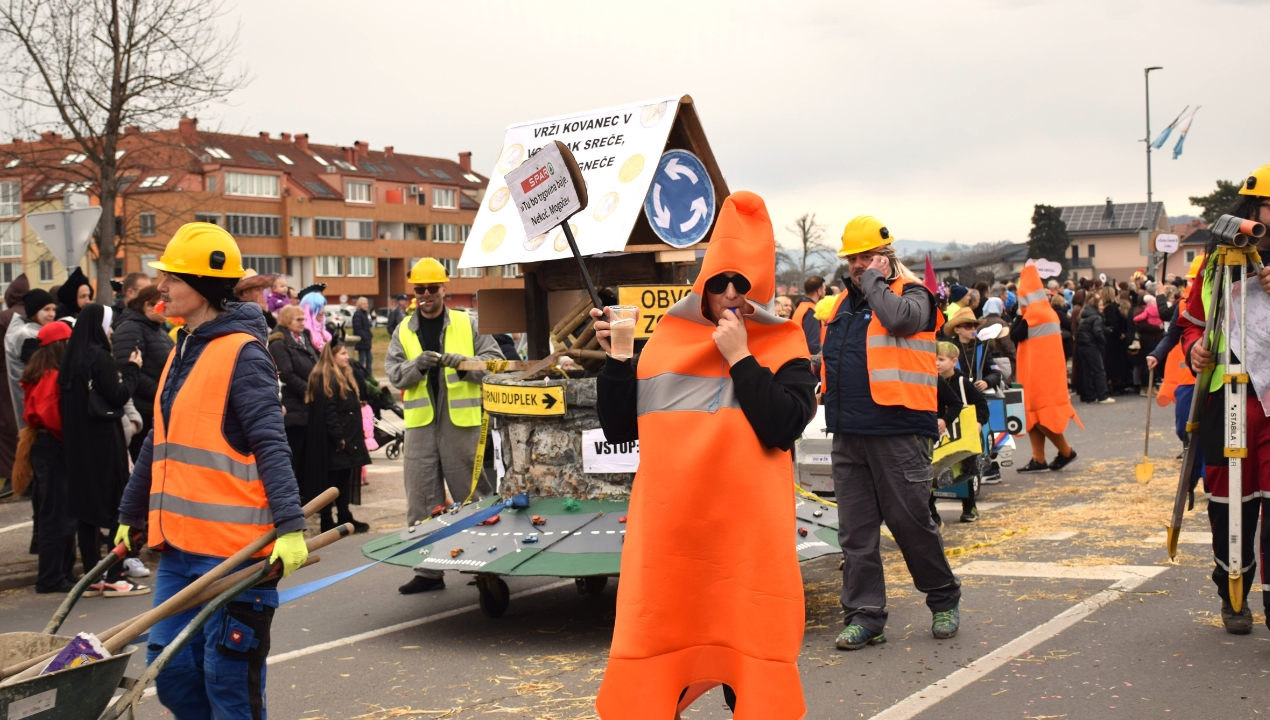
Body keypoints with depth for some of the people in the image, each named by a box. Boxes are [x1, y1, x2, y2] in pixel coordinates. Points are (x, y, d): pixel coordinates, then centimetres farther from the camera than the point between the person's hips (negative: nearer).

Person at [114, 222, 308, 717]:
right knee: (170, 669, 10)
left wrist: (290, 527, -23)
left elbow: (271, 447, -16)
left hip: (233, 548, -8)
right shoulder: (183, 352, 15)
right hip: (180, 546, 8)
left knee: (228, 678, -1)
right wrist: (132, 515, 28)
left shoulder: (241, 353, -10)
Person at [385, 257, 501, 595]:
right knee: (422, 499, 5)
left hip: (461, 420, -3)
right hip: (420, 423, 3)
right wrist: (418, 364, -14)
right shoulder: (404, 331, 11)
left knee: (472, 493, 3)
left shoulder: (467, 324, 4)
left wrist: (464, 363, -15)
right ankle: (428, 570, 13)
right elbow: (395, 374, 4)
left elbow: (494, 361, 1)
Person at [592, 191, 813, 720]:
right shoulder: (666, 339, 10)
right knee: (648, 677, 6)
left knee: (753, 675, 4)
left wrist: (739, 356, -10)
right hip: (666, 532, 2)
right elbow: (619, 428, 10)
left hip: (748, 534, -2)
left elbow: (783, 427, -13)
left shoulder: (784, 347, 4)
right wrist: (615, 359, -2)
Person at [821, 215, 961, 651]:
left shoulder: (912, 293, -2)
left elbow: (899, 318, -26)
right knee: (855, 530, 6)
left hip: (897, 431, -6)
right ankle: (864, 616, 13)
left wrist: (873, 280, -12)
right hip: (849, 433, 7)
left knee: (911, 521, 1)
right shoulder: (845, 300, 17)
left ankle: (944, 601, 21)